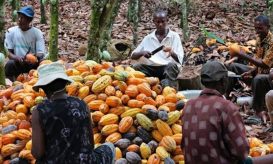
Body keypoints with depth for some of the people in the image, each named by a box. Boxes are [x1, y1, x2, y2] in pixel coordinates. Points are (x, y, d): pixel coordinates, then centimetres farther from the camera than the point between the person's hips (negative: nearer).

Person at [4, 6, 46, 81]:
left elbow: (41, 53, -4)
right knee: (9, 64, -32)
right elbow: (8, 53, 0)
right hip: (17, 64, 0)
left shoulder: (37, 32, 1)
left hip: (33, 65, 0)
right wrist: (17, 58, -22)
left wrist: (35, 56, -29)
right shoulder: (11, 31, 3)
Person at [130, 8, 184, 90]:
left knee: (172, 65, -35)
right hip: (151, 68, 2)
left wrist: (172, 53, -25)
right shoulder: (148, 38, 13)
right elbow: (133, 56, 11)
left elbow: (179, 59, -2)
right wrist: (142, 53, -11)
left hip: (168, 68, -2)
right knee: (137, 67, -25)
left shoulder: (174, 36, 6)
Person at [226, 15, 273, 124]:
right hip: (260, 71, 9)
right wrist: (252, 71, -9)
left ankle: (259, 112, -26)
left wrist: (244, 56, -30)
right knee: (232, 67, 4)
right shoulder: (260, 39, 3)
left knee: (258, 79, -42)